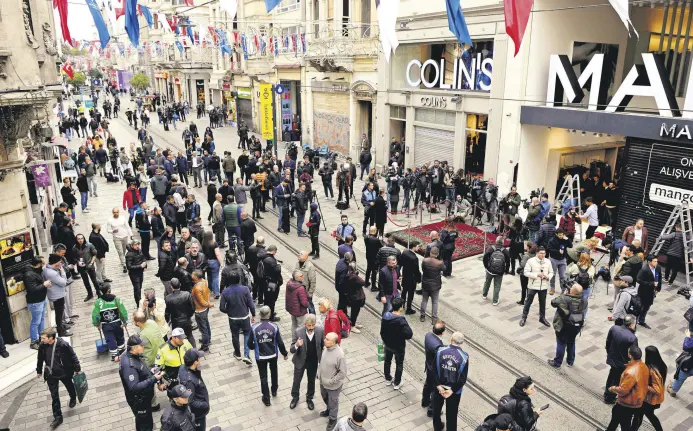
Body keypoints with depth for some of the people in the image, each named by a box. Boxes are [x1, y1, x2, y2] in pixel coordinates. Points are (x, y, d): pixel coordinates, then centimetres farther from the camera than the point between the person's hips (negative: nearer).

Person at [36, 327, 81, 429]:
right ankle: (58, 417, 18)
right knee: (54, 396, 7)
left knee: (69, 387, 25)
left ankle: (73, 398, 57)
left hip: (65, 372, -3)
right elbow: (40, 358, 3)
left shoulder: (63, 345, -30)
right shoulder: (43, 345, -17)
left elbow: (73, 356, -17)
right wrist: (39, 371, 14)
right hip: (51, 374, 3)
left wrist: (77, 369, -8)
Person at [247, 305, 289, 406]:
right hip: (273, 355, 1)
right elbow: (280, 343, -12)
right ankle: (274, 390, 47)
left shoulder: (254, 328, -19)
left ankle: (266, 399, 24)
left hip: (260, 356, -1)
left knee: (263, 377, 15)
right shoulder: (274, 327, -18)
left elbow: (250, 344, -10)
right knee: (274, 372, 28)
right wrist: (285, 353, 5)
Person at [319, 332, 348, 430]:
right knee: (325, 397, 30)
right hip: (323, 382, 7)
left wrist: (331, 381, -20)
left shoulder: (340, 355, -34)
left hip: (333, 385, -7)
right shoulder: (327, 348, -12)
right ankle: (329, 410, 58)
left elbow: (343, 373, -25)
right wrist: (319, 372, 5)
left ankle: (333, 419, 42)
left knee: (333, 402, 18)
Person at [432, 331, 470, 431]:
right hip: (454, 390, -2)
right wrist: (452, 390, -13)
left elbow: (434, 370, -14)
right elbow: (463, 378, -18)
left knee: (436, 408, 26)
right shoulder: (464, 356, -19)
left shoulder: (440, 351, -16)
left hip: (439, 387, 2)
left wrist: (438, 385, -11)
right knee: (451, 413, 16)